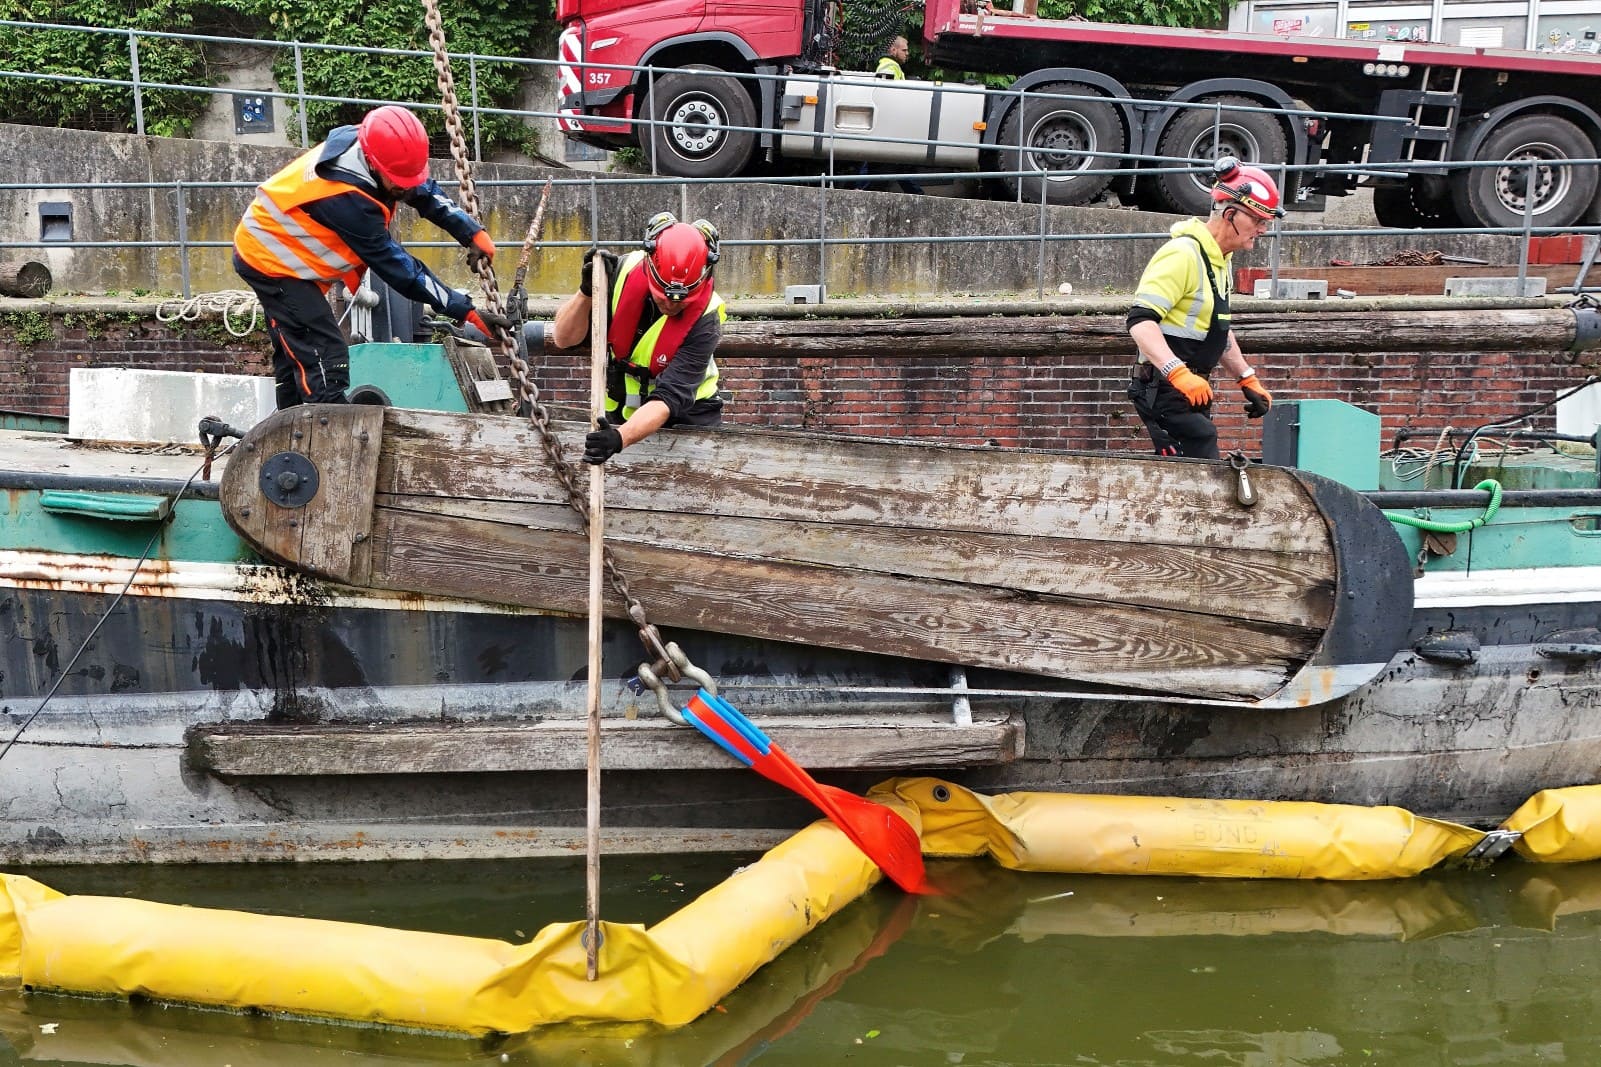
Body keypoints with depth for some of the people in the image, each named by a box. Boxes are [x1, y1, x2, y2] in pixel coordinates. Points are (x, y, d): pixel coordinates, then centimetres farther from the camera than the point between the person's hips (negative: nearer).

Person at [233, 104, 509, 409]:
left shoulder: (361, 145, -14)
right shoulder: (347, 199, -37)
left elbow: (426, 191, -2)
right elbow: (396, 266, -32)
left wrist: (473, 234, -15)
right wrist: (466, 311, -30)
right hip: (271, 261, -10)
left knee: (295, 356, 19)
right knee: (326, 360, -18)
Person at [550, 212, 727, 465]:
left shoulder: (705, 319, -26)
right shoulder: (625, 272, -18)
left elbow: (668, 397, -34)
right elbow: (564, 339, -14)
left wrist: (621, 437, -50)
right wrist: (587, 292, -32)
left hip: (687, 412, -2)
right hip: (621, 411, 2)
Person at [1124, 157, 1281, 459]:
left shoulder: (1221, 260, 17)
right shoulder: (1183, 254, -16)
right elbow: (1141, 320, -27)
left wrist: (1247, 379, 27)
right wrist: (1179, 374, -37)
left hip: (1192, 390, 11)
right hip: (1165, 390, -11)